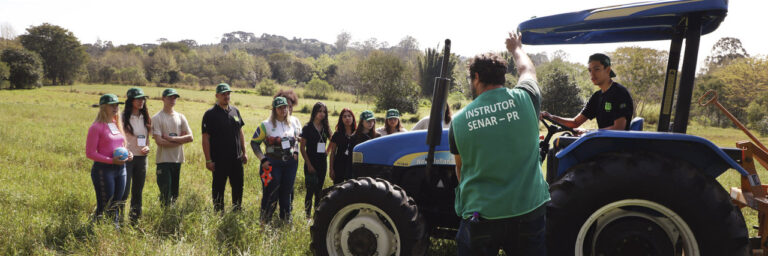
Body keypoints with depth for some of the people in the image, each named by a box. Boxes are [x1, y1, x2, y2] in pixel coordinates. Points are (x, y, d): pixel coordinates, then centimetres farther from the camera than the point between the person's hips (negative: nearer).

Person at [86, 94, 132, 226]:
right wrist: (111, 160, -19)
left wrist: (128, 154, 2)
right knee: (105, 205, -2)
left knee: (116, 204, 11)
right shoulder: (97, 127, -8)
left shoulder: (118, 125, 14)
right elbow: (90, 153, -11)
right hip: (103, 169, -7)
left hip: (121, 168, 7)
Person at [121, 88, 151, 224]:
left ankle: (134, 218, 20)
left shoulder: (145, 118, 11)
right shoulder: (123, 117, -7)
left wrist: (147, 147, -2)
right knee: (124, 191, -9)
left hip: (141, 158, 6)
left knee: (138, 191, 11)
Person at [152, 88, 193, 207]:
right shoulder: (157, 118, -4)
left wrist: (172, 138, -9)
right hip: (164, 160, -5)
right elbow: (159, 141, -14)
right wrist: (180, 140, -8)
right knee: (166, 194, -6)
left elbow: (190, 137, 2)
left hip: (178, 159, 5)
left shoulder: (181, 117, 11)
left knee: (175, 194, 12)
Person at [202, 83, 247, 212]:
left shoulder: (235, 111, 10)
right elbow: (205, 138, -10)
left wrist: (244, 152, 13)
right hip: (219, 160, -5)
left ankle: (237, 211, 26)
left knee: (238, 187, 11)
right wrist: (208, 160, -14)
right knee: (218, 188, 5)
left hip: (236, 158, 5)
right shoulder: (210, 114, -7)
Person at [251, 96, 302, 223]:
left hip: (291, 162, 3)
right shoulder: (266, 125, -6)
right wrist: (263, 159, -8)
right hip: (272, 163, -3)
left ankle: (286, 217, 26)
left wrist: (296, 151, 9)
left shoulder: (294, 122, 6)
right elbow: (254, 142, -1)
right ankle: (264, 221, 10)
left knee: (287, 191, 10)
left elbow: (298, 137, 22)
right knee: (271, 192, -3)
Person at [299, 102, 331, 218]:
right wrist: (309, 165, -11)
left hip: (322, 162, 4)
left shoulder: (326, 128, 8)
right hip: (311, 163, -4)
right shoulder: (307, 128, -5)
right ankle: (307, 214, 4)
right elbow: (302, 148, -7)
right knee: (311, 190, -5)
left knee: (319, 190, 10)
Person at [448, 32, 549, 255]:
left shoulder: (458, 120, -4)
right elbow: (527, 69, 20)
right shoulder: (524, 99, -4)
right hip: (529, 211, 1)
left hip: (479, 215, -1)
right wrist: (516, 48, 41)